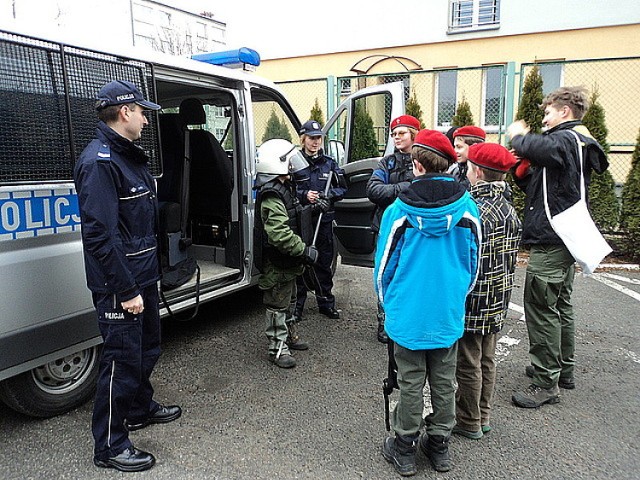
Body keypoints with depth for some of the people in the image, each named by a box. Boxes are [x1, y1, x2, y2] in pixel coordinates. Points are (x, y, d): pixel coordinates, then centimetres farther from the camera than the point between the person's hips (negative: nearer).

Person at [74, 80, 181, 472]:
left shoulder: (131, 156, 13)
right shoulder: (99, 161, -19)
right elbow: (100, 235, -25)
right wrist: (126, 290, -24)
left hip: (144, 277, 10)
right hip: (119, 286, -10)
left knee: (147, 348, 23)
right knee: (122, 360, 1)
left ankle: (140, 408, 44)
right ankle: (110, 447, 18)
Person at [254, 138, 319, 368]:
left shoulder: (285, 188, 10)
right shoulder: (271, 196, -26)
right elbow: (280, 235, -34)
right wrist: (305, 250, -30)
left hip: (287, 262, 11)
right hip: (277, 264, -11)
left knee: (288, 300, 24)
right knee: (277, 305, 3)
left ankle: (290, 335, 41)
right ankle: (278, 348, 15)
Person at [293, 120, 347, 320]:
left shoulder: (330, 164, 10)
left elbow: (342, 188, 12)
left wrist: (329, 195, -8)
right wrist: (304, 195, -16)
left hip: (324, 220, 3)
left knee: (324, 262, 10)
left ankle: (325, 302, 23)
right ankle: (297, 305, 13)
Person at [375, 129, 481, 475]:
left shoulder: (398, 211, -12)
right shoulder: (467, 208, -5)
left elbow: (384, 266, -5)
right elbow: (473, 263, 5)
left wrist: (388, 304, 12)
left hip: (409, 314, -2)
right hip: (449, 315, 3)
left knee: (411, 384, 10)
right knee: (444, 382, 16)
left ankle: (404, 449, 25)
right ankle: (439, 446, 33)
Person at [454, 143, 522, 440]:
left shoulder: (475, 211, -22)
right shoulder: (510, 211, 5)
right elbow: (511, 257, 12)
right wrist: (502, 295, 20)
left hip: (472, 304, -9)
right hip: (497, 304, 9)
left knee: (468, 365, 7)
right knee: (487, 362, 20)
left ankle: (469, 423, 24)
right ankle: (483, 417, 35)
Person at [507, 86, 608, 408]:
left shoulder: (566, 139, -13)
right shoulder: (577, 143, 20)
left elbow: (537, 148, -38)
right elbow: (539, 186, 20)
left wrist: (518, 135, -16)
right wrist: (523, 171, 3)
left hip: (550, 240, -11)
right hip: (565, 239, 11)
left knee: (541, 308, -6)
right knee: (560, 306, 19)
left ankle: (546, 384, 2)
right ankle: (564, 369, 33)